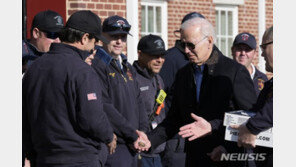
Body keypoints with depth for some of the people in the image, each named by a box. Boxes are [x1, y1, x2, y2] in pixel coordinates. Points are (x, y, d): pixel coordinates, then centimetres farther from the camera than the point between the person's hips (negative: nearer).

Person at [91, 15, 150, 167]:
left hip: (132, 146, 8)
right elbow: (104, 107, -16)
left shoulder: (127, 67, 19)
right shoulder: (96, 65, -9)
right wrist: (132, 135, -15)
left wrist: (142, 131, 3)